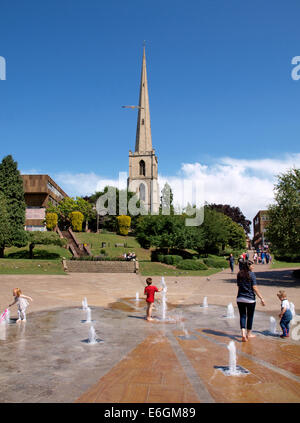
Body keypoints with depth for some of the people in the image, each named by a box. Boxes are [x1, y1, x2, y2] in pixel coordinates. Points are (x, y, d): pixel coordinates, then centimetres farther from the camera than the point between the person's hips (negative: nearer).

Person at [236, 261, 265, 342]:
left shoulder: (239, 274, 6)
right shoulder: (251, 274, -10)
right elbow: (254, 288, -14)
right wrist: (261, 298, -11)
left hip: (240, 298, 4)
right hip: (250, 299, -4)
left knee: (242, 316, 7)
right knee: (250, 316, 12)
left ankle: (243, 334, -8)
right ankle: (248, 334, 24)